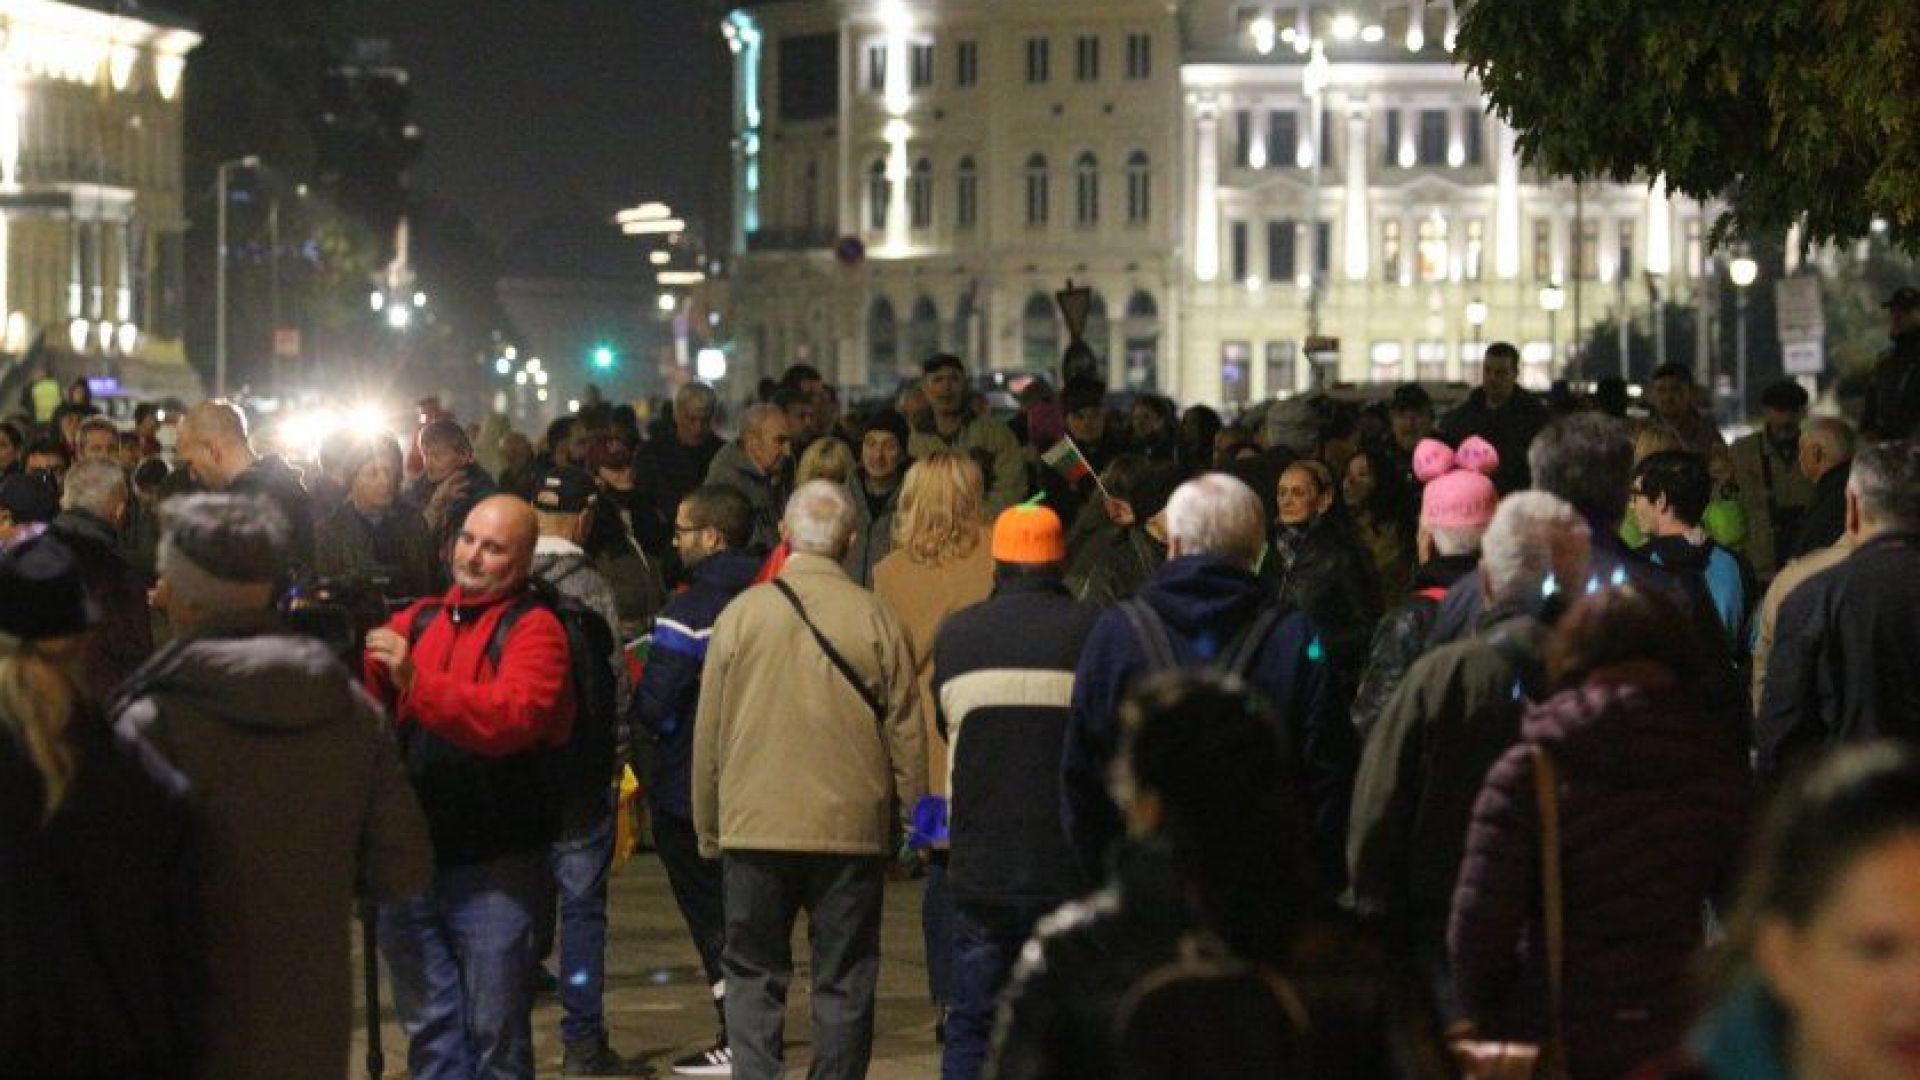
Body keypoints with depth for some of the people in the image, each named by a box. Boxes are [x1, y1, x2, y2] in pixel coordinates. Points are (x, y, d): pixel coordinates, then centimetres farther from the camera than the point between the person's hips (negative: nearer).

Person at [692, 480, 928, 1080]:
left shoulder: (742, 613, -3)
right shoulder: (876, 620, -4)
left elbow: (708, 733, 2)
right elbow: (906, 733, -1)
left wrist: (708, 828, 12)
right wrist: (913, 826, 9)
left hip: (753, 828, 0)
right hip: (852, 829, 0)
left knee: (754, 975, 9)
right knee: (844, 984, 8)